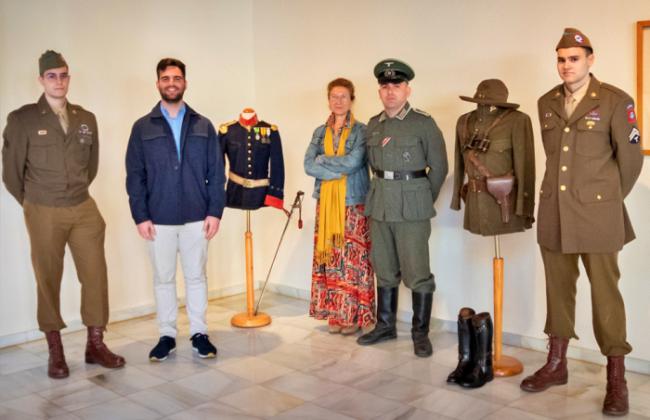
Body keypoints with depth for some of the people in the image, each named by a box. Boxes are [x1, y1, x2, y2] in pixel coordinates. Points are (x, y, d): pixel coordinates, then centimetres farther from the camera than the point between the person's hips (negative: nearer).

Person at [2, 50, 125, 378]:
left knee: (96, 275, 3)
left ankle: (95, 344, 17)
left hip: (83, 209, 3)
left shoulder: (87, 119, 6)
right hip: (43, 214, -3)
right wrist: (32, 204, 11)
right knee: (48, 280, 6)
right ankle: (55, 351, 19)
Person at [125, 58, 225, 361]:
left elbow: (216, 173, 3)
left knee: (196, 276, 9)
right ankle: (167, 336, 21)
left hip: (197, 217, 0)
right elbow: (135, 176, 2)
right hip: (159, 219, 0)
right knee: (163, 278, 9)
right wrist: (140, 216, -5)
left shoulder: (203, 126, 5)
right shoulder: (142, 127, 4)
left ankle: (199, 333, 20)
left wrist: (215, 211, -4)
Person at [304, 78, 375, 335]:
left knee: (353, 257, -2)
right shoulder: (320, 132, 11)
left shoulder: (361, 131, -1)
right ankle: (335, 313, 15)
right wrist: (340, 169, -12)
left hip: (353, 203, -4)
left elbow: (353, 162, -16)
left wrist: (323, 160, -6)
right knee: (329, 257, 6)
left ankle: (354, 315, 8)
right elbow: (308, 165, -2)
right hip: (326, 203, 4)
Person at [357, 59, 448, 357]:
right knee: (384, 270, 13)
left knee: (417, 274, -2)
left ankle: (420, 334, 10)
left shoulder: (424, 123, -5)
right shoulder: (373, 125, 10)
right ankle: (385, 326, 26)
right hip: (379, 205, 5)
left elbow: (439, 167, -1)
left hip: (412, 207, -5)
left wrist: (424, 200, 4)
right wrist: (383, 192, 13)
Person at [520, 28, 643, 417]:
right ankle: (557, 364, 25)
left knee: (605, 292, 2)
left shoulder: (616, 101, -6)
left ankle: (617, 377, 15)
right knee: (559, 288, 12)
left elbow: (630, 159, 0)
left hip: (597, 213, -4)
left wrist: (610, 201, 9)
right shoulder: (547, 104, 8)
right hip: (554, 211, 4)